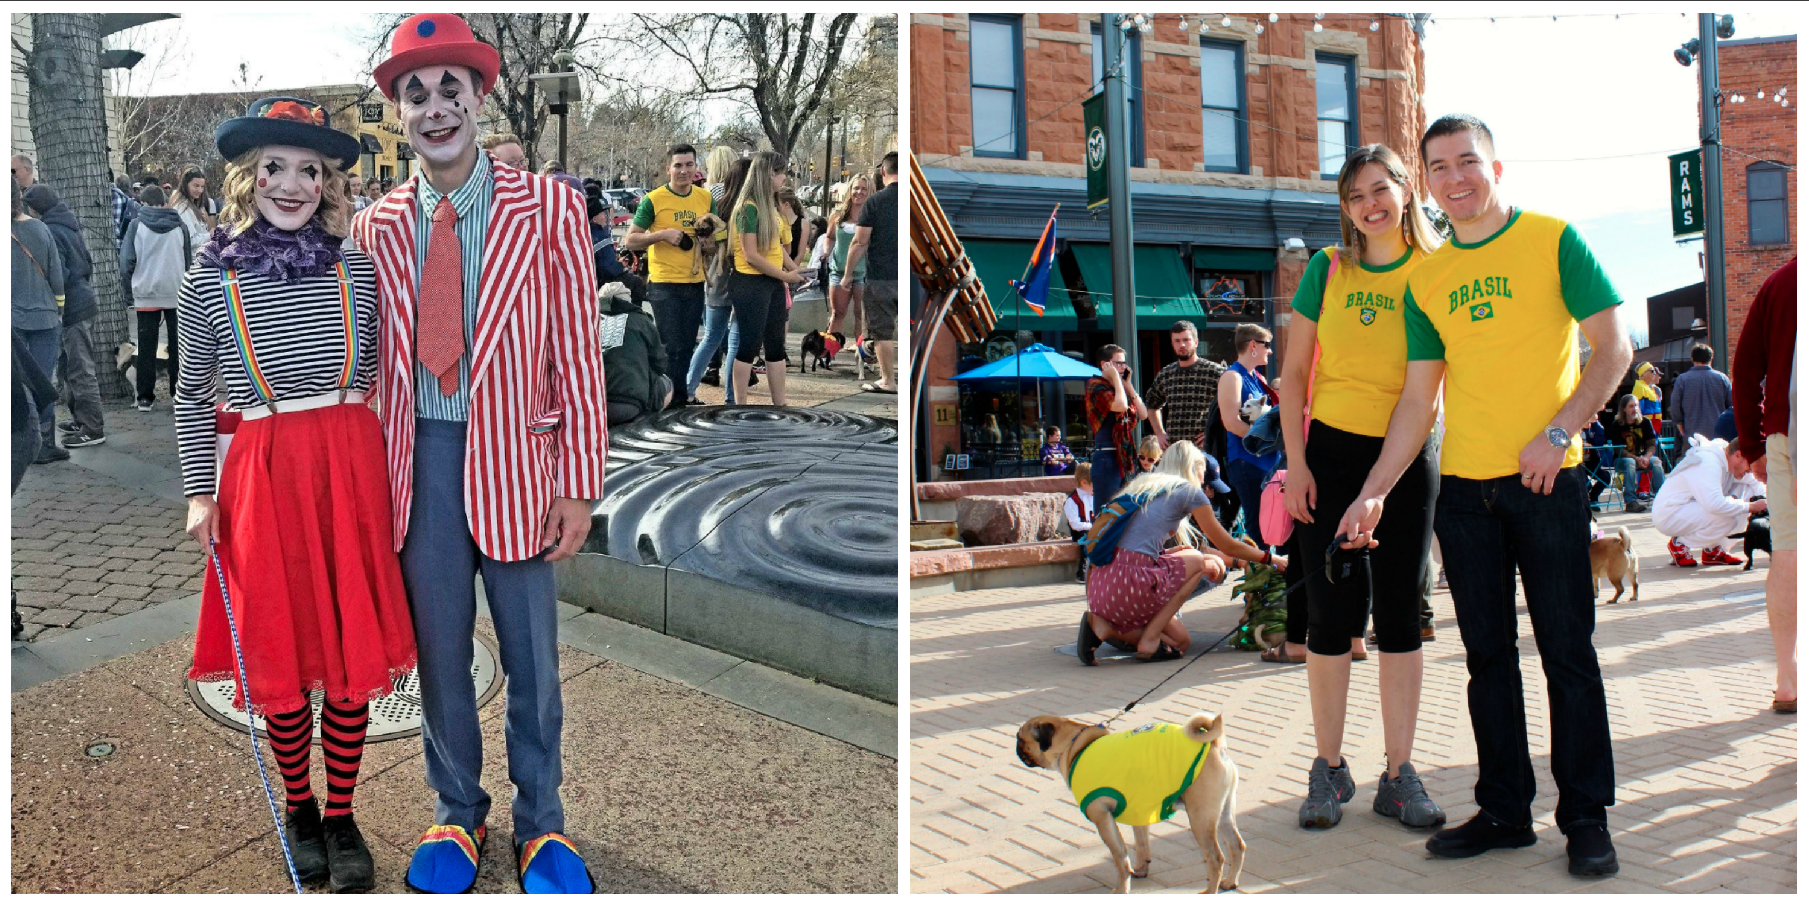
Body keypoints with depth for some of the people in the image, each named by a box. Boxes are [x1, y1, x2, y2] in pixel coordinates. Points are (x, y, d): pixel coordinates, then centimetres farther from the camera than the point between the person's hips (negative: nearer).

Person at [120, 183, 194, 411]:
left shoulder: (136, 226, -3)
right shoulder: (180, 226, 2)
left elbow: (126, 261, -4)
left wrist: (130, 291, 5)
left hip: (146, 293, -1)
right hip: (177, 292, 1)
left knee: (147, 347, 5)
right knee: (178, 345, 8)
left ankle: (145, 396, 6)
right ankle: (180, 392, 9)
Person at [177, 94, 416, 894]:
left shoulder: (356, 269, 2)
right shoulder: (210, 277, 0)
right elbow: (192, 396, 7)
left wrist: (383, 463, 9)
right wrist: (199, 493, 1)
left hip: (351, 463, 1)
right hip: (263, 471, -1)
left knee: (354, 647, 4)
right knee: (278, 651, 7)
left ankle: (341, 816, 20)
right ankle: (298, 810, 27)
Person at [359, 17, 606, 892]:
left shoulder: (549, 209, -5)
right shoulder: (377, 226, 4)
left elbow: (577, 353, -5)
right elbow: (376, 359, 8)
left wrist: (577, 484, -8)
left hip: (513, 457, -2)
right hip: (418, 459, 2)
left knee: (531, 657, 10)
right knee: (438, 651, 15)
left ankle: (541, 823, 29)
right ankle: (456, 813, 35)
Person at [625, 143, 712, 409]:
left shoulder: (705, 198, 7)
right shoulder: (653, 200, -6)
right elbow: (630, 240, -6)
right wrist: (662, 234, -19)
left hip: (695, 284, 5)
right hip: (665, 285, -5)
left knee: (686, 347, 11)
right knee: (672, 347, -7)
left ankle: (679, 400, 21)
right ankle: (669, 402, 4)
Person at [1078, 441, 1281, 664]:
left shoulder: (1142, 485, 26)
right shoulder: (1189, 491, 7)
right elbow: (1227, 545, 16)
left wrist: (1169, 552, 28)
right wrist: (1271, 559, 29)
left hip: (1099, 585, 8)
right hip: (1130, 584, -8)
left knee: (1180, 640, 20)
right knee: (1198, 560, 16)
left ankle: (1104, 626, 1)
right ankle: (1149, 640, 4)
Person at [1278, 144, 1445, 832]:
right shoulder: (1328, 269, 3)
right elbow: (1294, 373, 4)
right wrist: (1295, 462, -4)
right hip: (1331, 453, 0)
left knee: (1400, 616, 5)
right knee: (1331, 616, 3)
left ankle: (1398, 775, 15)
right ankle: (1329, 769, 16)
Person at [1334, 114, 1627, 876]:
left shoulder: (1552, 240, 0)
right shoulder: (1426, 278, 10)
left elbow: (1613, 347, -4)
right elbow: (1419, 398, 10)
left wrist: (1559, 432, -15)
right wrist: (1373, 492, 3)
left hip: (1547, 480, -4)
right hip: (1463, 487, 4)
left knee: (1567, 649, 1)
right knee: (1488, 655, 9)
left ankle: (1586, 816, 12)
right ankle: (1504, 808, 19)